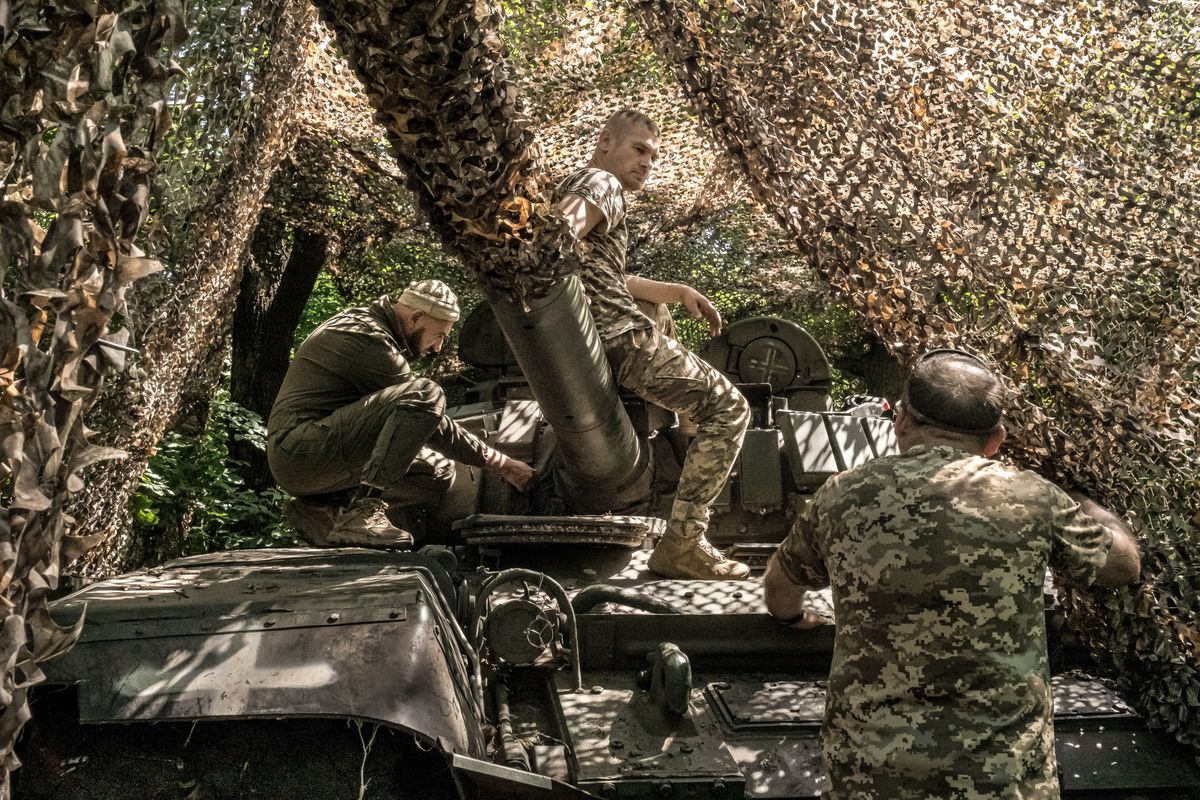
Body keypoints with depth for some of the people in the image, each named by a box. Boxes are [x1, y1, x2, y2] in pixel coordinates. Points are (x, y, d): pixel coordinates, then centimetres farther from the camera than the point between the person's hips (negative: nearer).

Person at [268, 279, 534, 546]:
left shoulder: (361, 322, 16)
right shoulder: (369, 340, -15)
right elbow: (423, 409, -14)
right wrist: (501, 463, -9)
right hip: (299, 452, -11)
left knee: (438, 470, 10)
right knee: (425, 395, -25)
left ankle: (320, 505, 5)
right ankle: (366, 512, -23)